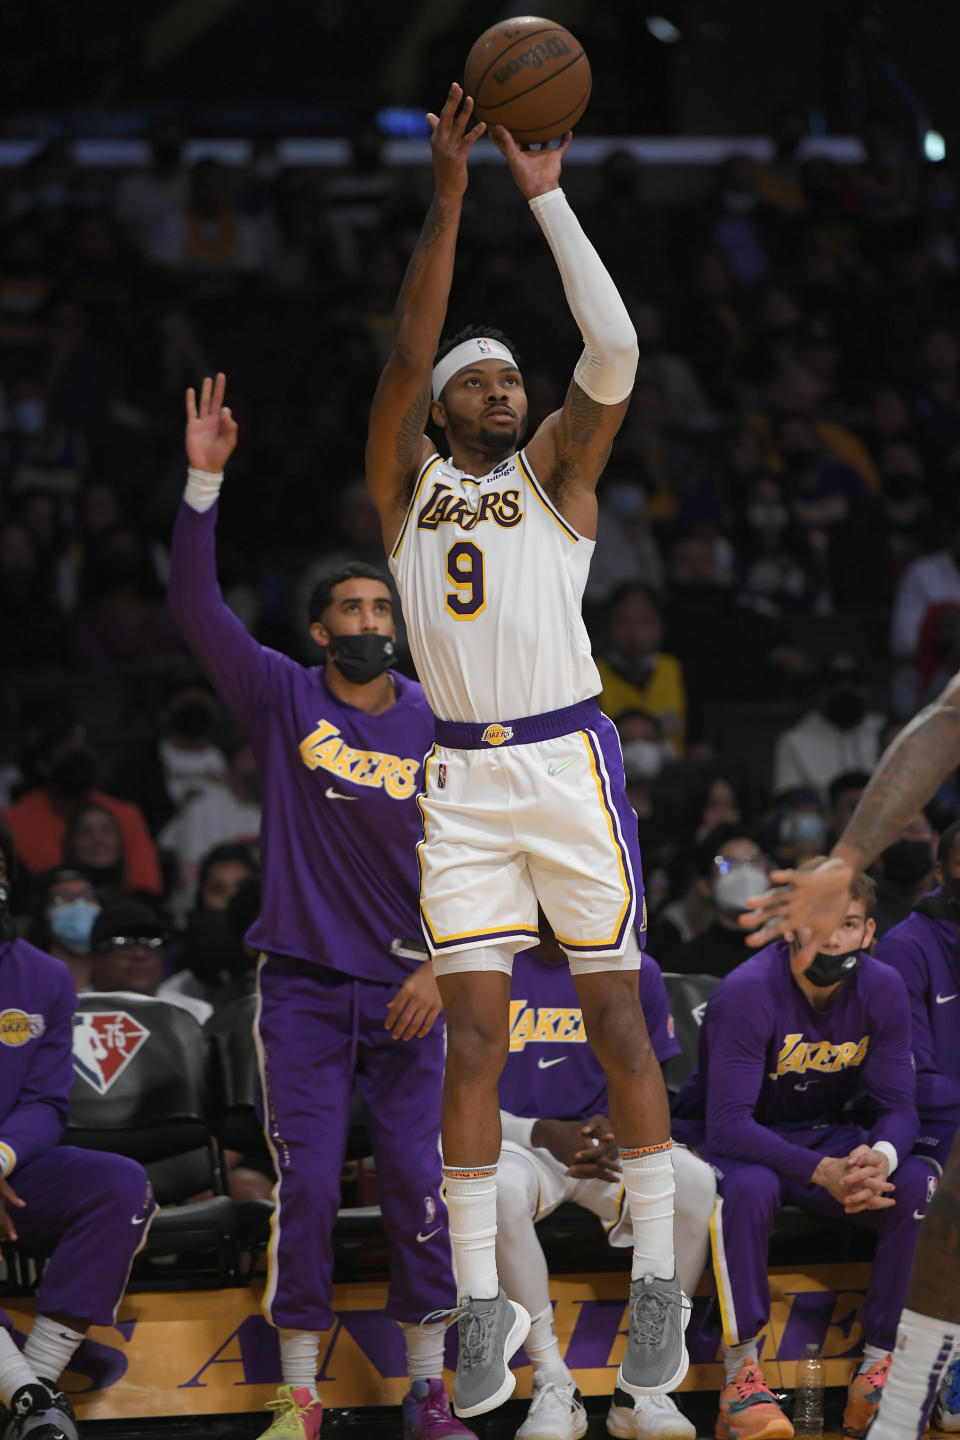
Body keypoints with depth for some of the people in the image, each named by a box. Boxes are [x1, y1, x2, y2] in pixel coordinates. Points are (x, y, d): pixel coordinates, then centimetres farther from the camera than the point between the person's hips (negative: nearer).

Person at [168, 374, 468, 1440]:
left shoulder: (439, 726, 2)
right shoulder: (281, 699, -1)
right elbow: (195, 608, -13)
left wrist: (442, 967, -7)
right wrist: (204, 482, -23)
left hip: (405, 990, 1)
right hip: (303, 983, -1)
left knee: (418, 1184, -3)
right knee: (305, 1190, -5)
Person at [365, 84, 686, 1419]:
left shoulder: (556, 469, 8)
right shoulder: (408, 480, 11)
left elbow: (614, 349, -8)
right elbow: (408, 352, -4)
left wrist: (548, 198, -6)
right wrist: (448, 197, -9)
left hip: (570, 761, -1)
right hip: (465, 780, 1)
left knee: (617, 1019, -1)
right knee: (475, 1033, -3)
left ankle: (658, 1281, 7)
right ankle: (482, 1305, 1)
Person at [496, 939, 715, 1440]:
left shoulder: (636, 972, 5)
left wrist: (617, 1132, -12)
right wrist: (542, 1134, -19)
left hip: (605, 1146, 3)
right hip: (516, 1140, -3)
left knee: (694, 1182, -29)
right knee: (501, 1189, -40)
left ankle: (642, 1388, -21)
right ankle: (553, 1386, -28)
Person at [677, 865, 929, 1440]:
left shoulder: (883, 990, -10)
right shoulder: (748, 992, -25)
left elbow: (899, 1105, -7)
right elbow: (727, 1123, -29)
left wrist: (880, 1156, -33)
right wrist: (822, 1172, -41)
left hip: (822, 1134, 4)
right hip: (729, 1143, -4)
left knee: (920, 1186, -23)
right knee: (749, 1187, -39)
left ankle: (879, 1367, -17)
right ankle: (742, 1376, -31)